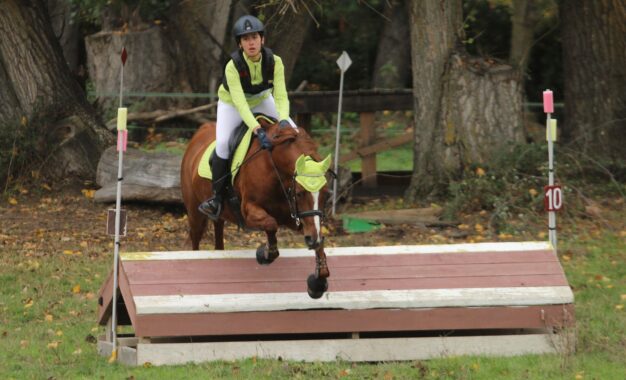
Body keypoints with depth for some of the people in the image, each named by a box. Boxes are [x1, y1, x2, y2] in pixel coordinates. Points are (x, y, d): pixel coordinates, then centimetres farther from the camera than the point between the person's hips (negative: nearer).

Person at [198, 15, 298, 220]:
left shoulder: (274, 62, -25)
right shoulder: (233, 66, -34)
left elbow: (281, 95, -30)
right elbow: (239, 103, -41)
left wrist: (284, 120, -50)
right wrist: (258, 131, -53)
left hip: (262, 101, 4)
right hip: (232, 104, -4)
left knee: (294, 132, -9)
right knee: (223, 143, -25)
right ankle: (217, 197, -12)